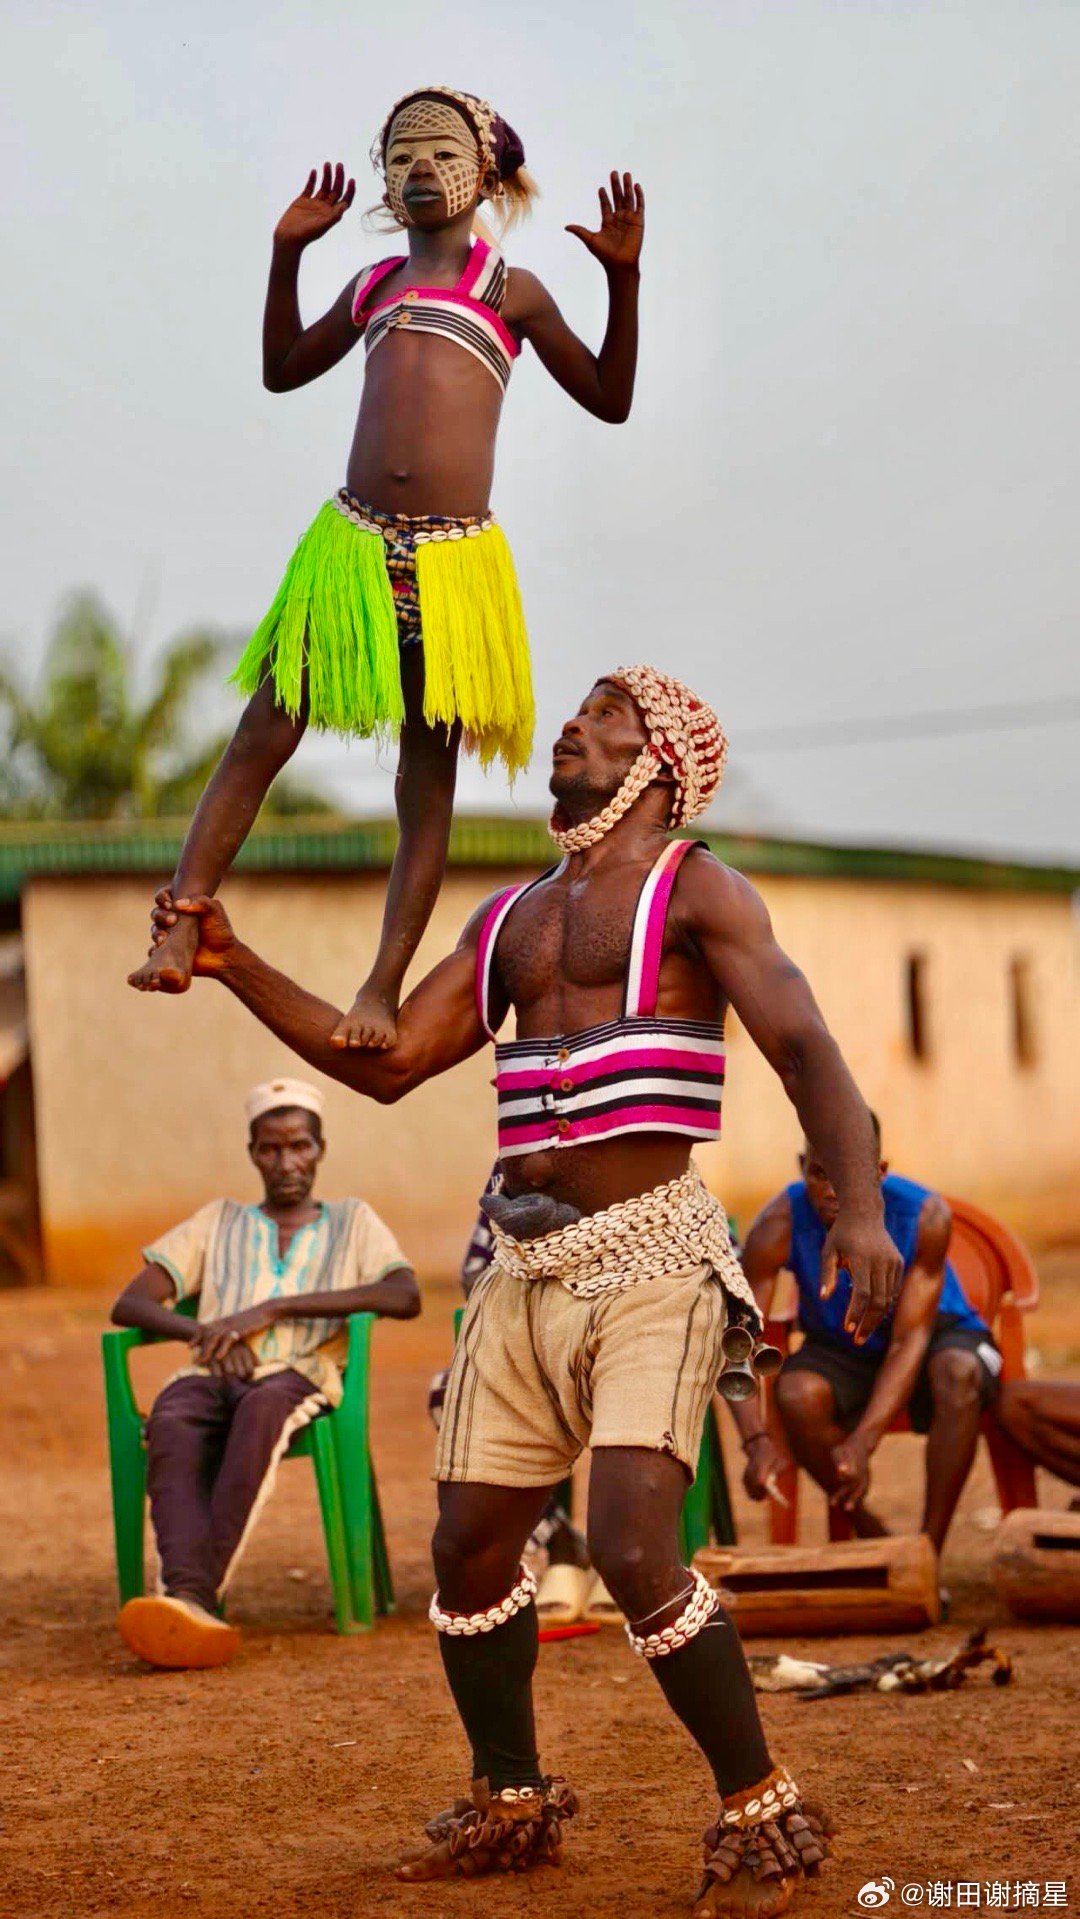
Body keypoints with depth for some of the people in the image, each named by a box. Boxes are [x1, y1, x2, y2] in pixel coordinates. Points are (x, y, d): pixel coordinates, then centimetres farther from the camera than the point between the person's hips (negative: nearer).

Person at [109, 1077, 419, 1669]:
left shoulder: (351, 1221, 24)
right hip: (212, 1375, 2)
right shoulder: (218, 1221, 30)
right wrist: (202, 1331, -5)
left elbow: (404, 1297, 3)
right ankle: (189, 1597, -56)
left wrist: (274, 1309, -6)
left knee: (263, 1407, -40)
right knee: (171, 1424, -36)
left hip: (301, 1375, -2)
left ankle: (197, 1593, -50)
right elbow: (129, 1304, 19)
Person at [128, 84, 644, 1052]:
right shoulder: (375, 285, 17)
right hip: (353, 544, 3)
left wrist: (624, 279, -3)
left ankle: (383, 989, 3)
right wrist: (287, 254, 19)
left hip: (453, 560, -3)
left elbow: (609, 398, 9)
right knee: (263, 735, -6)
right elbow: (284, 370, 29)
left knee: (429, 774, 0)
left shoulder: (509, 287, 8)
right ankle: (179, 932, -4)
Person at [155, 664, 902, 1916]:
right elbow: (385, 1062, 20)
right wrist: (235, 966, 13)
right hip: (525, 1270, 7)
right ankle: (510, 1804, 29)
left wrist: (860, 1207, -30)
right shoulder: (511, 920, 19)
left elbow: (804, 1046, -14)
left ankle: (761, 1818, -2)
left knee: (632, 1549, -19)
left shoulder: (693, 890, -1)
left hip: (649, 1261, -7)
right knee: (470, 1546, 8)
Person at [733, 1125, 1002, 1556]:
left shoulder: (925, 1216, -27)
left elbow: (909, 1339, -29)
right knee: (795, 1394, -31)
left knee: (958, 1372, -36)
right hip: (839, 1351, 1)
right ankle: (874, 1542, -13)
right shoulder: (780, 1224, -24)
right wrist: (756, 1441, -44)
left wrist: (863, 1442, -41)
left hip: (935, 1333, -1)